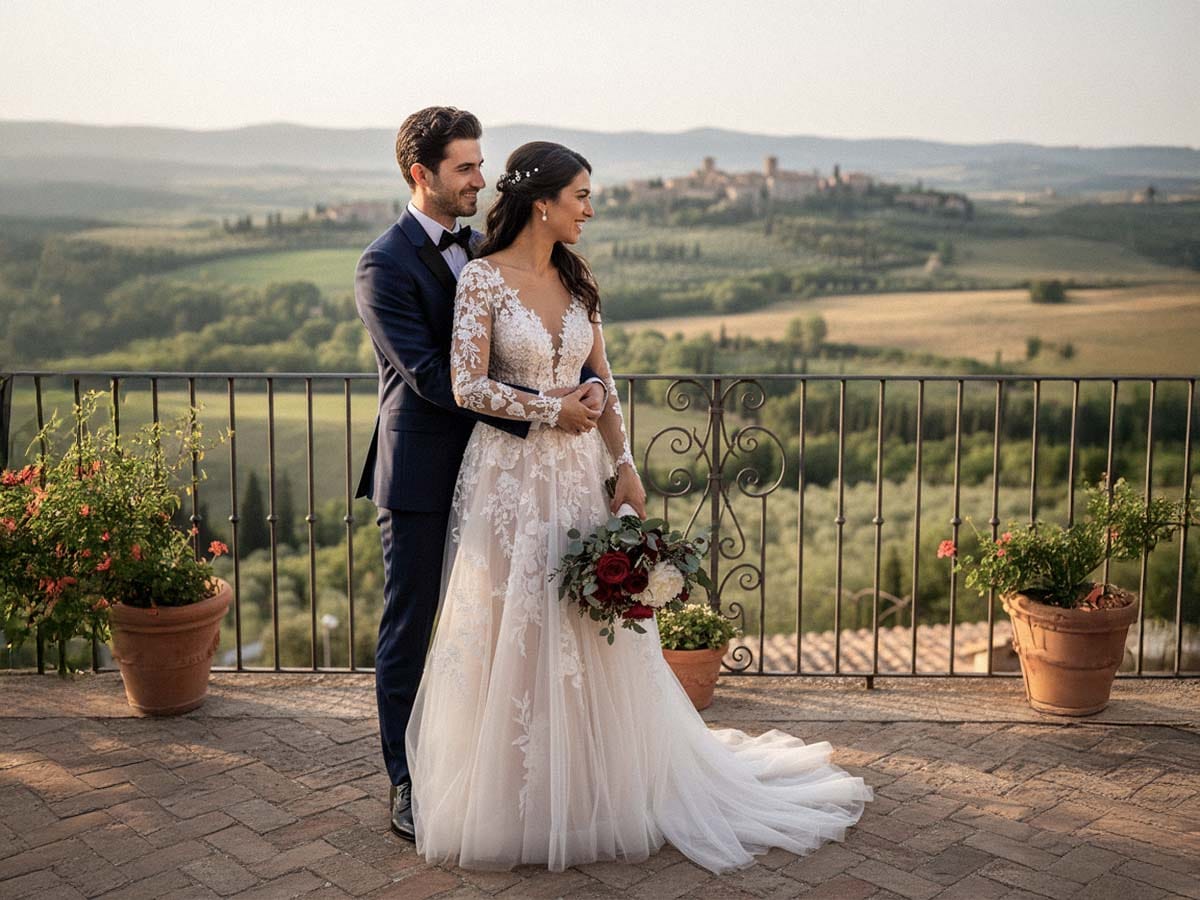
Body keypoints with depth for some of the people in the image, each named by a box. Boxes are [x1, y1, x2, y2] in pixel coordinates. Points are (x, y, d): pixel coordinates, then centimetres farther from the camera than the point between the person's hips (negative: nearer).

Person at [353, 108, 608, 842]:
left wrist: (588, 383, -14)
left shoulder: (485, 251, 11)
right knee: (412, 632, 6)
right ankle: (410, 788, 20)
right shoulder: (384, 266, -11)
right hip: (421, 478, -6)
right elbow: (431, 376, -20)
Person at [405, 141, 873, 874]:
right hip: (509, 477, -5)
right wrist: (553, 411, -10)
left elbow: (603, 384, 9)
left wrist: (625, 467, 0)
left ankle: (596, 793, 26)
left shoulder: (577, 280, 9)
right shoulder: (484, 278, -8)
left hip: (578, 474, 5)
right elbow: (469, 386, -15)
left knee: (589, 637, 9)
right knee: (511, 639, 2)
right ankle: (511, 804, 19)